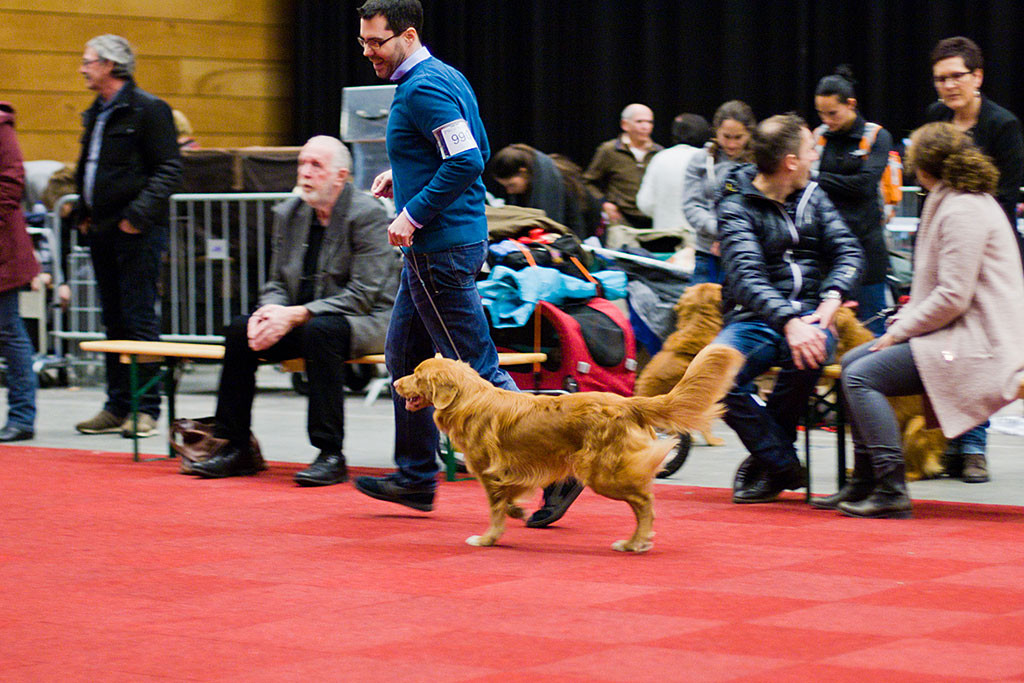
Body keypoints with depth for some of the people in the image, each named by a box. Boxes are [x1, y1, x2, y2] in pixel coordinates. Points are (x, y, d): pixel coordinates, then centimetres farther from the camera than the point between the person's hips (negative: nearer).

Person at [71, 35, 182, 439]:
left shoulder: (148, 109, -7)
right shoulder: (96, 114, 18)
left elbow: (169, 170, -12)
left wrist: (139, 214, -19)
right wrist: (84, 213, 13)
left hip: (136, 231, -8)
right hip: (102, 230, 8)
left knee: (140, 319, -6)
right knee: (114, 321, 10)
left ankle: (145, 409, -2)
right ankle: (118, 407, 14)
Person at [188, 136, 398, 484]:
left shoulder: (367, 214, -14)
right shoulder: (289, 213, 7)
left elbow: (363, 294, -20)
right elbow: (277, 283, 12)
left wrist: (297, 315, -26)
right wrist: (269, 312, -14)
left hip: (367, 319, -7)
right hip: (305, 319, 7)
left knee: (320, 330, -37)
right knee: (240, 329, -13)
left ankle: (331, 455, -31)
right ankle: (236, 448, -6)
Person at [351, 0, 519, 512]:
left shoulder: (423, 89, -17)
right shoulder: (446, 77, 14)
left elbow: (468, 161, -26)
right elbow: (477, 151, 21)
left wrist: (414, 214, -21)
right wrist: (404, 176, 15)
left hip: (441, 251, -11)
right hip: (432, 249, 11)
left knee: (476, 370, -8)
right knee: (404, 359, 16)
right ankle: (415, 478, 23)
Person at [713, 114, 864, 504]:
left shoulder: (812, 197, 15)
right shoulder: (737, 207, -3)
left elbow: (849, 251, 8)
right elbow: (747, 275, -18)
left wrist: (832, 298, -14)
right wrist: (788, 322, -34)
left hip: (808, 314, 3)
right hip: (754, 318, -3)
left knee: (811, 354, -35)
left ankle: (767, 456, -12)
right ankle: (785, 466, -17)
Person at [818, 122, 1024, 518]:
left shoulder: (962, 211, -16)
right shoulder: (956, 201, 17)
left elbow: (953, 298, -21)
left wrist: (899, 332, -12)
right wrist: (905, 319, 9)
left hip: (979, 344, -11)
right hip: (961, 333, 11)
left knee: (861, 377, -18)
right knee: (852, 362, 11)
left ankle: (891, 491, -20)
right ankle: (864, 484, 11)